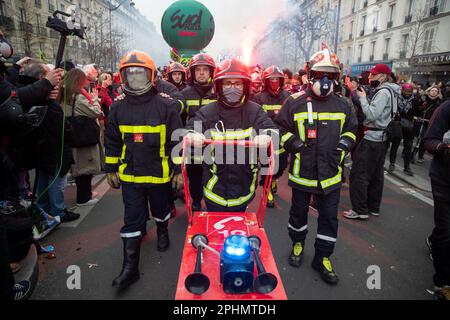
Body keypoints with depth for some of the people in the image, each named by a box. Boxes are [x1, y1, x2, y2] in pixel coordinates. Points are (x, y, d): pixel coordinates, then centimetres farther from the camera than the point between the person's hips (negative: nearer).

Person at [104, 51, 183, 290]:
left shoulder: (166, 105, -10)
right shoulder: (118, 107, 1)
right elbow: (112, 142, 9)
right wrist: (111, 170, 11)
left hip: (159, 173, -2)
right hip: (129, 174, 2)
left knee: (161, 210, 20)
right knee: (132, 219, 5)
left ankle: (162, 232, 50)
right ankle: (130, 266, 14)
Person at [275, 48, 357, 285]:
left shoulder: (342, 105, 6)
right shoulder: (295, 102, -5)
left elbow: (351, 129, 18)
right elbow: (280, 127, 2)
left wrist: (345, 143, -2)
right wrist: (292, 143, -14)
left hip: (330, 173, 3)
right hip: (302, 171, -2)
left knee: (329, 217, 10)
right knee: (299, 211, 16)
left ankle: (323, 258, 27)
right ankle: (297, 243, 42)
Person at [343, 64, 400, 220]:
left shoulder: (383, 92, -14)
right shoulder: (389, 91, 15)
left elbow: (371, 115, -23)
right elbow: (376, 114, 10)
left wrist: (362, 97, -13)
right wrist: (359, 95, 6)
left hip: (372, 138, -10)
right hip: (382, 138, 10)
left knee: (359, 174, -6)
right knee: (376, 174, 15)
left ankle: (360, 210, -1)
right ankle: (373, 207, 25)